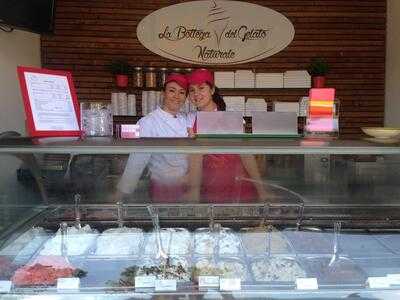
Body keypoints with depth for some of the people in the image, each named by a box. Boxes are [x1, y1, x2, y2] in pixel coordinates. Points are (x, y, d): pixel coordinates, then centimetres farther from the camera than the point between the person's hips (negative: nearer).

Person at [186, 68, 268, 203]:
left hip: (238, 186, -2)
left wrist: (261, 190, -11)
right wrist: (194, 190, -10)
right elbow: (195, 158, 1)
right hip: (209, 190, 2)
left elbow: (247, 156, -8)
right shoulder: (191, 120, 3)